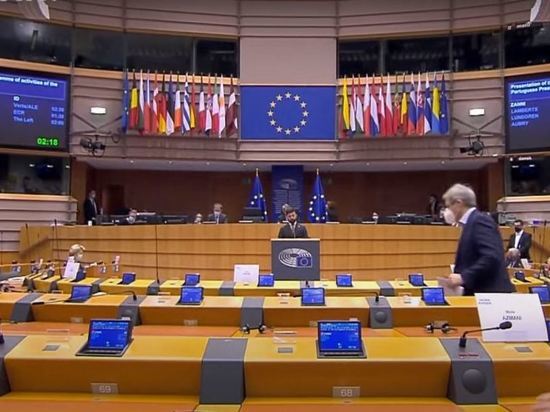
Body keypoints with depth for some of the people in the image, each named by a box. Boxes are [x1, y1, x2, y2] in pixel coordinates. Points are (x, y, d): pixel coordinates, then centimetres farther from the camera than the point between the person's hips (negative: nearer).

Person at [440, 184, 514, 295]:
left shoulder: (480, 220, -13)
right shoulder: (471, 222, 17)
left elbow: (491, 257, -24)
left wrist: (463, 277, -24)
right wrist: (459, 278, 9)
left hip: (490, 293, -10)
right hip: (479, 293, 10)